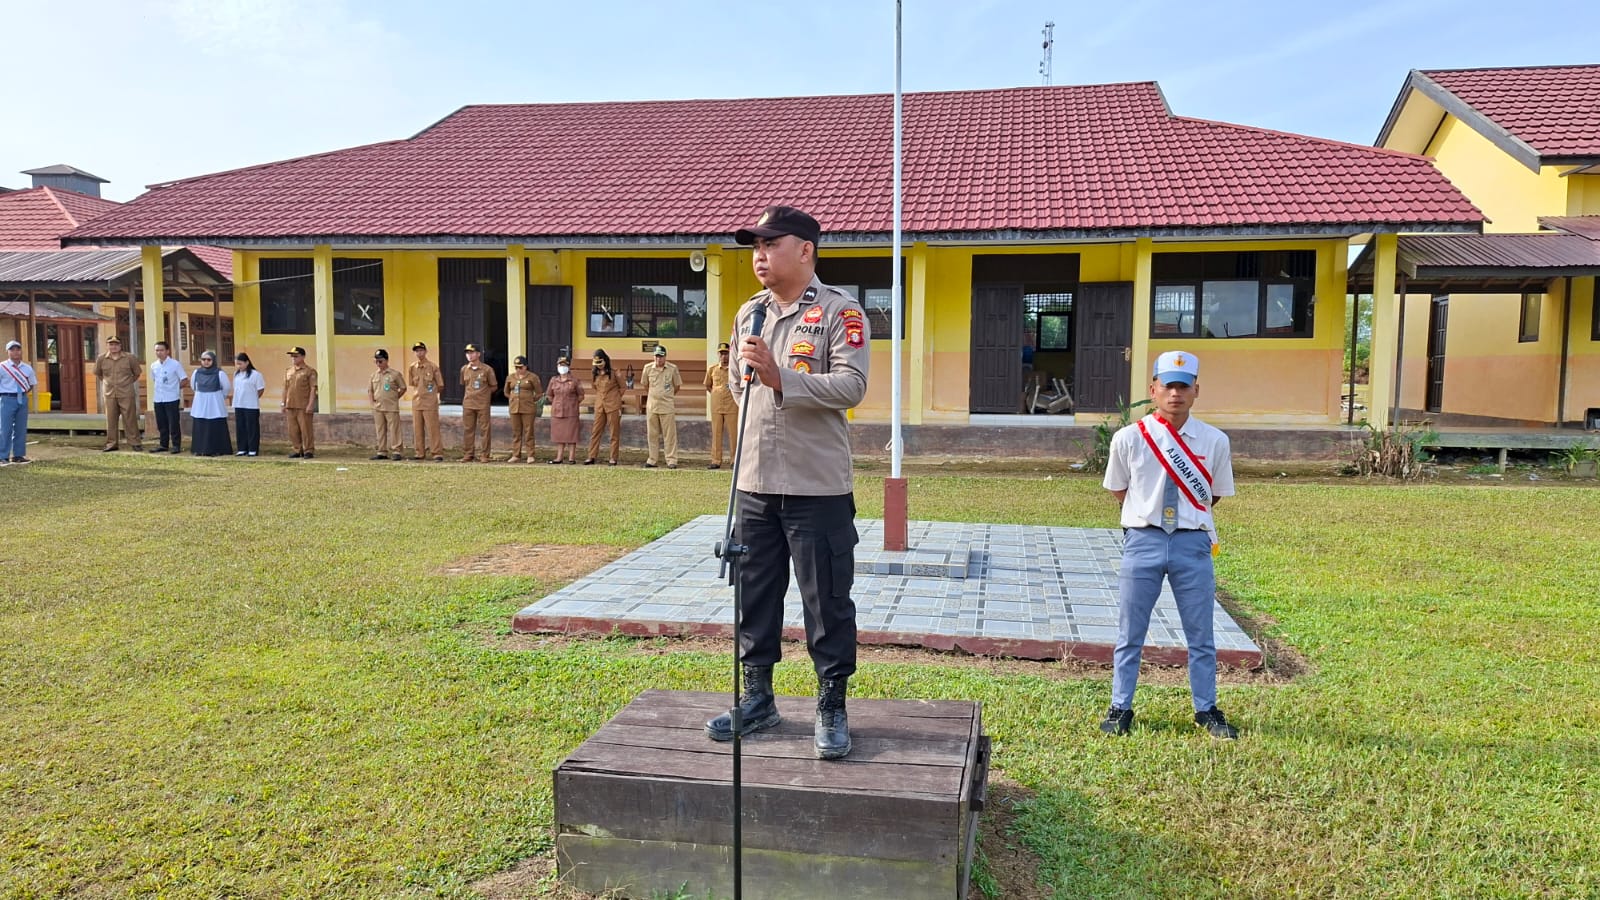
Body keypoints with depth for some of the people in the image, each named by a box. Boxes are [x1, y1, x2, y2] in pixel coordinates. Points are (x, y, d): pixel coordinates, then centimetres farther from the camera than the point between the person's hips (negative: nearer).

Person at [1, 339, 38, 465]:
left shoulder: (27, 368, 9)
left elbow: (32, 383, 20)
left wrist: (25, 393, 6)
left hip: (23, 399, 5)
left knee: (21, 428, 9)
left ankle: (18, 455, 17)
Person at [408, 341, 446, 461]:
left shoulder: (433, 366, -5)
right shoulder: (412, 367, 8)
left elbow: (441, 386, -1)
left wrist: (430, 393, 5)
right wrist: (422, 392, 12)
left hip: (430, 403, -5)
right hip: (416, 401, 5)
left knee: (433, 428, -8)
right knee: (417, 429, 8)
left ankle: (437, 453, -6)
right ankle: (420, 453, 15)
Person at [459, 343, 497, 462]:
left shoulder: (487, 369, -4)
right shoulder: (464, 369, 7)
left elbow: (493, 386, 3)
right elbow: (463, 386, 19)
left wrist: (483, 393, 0)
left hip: (483, 405, -4)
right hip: (468, 404, 4)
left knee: (484, 430, -1)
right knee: (468, 430, 6)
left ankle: (485, 456, 4)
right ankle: (468, 454, 14)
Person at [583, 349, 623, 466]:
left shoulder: (613, 373, -6)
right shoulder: (595, 374, 9)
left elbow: (622, 387, 2)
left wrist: (615, 399, 2)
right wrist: (600, 397, 12)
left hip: (613, 406, -5)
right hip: (599, 406, 5)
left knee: (614, 433, 1)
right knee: (595, 432, 3)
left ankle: (614, 458, 5)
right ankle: (592, 457, 6)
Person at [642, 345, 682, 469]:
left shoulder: (672, 369, -3)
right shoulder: (648, 368, 2)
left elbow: (677, 386, 8)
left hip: (667, 406, -2)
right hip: (652, 405, 2)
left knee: (669, 434, -2)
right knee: (651, 434, 7)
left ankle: (671, 460, 2)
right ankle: (652, 460, 14)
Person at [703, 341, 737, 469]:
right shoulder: (712, 370, 8)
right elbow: (708, 386, 22)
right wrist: (715, 395, 11)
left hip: (732, 407, -3)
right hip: (716, 407, 3)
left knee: (733, 434, -1)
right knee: (716, 433, 4)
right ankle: (716, 461, 7)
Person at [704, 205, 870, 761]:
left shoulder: (840, 311, -7)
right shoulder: (749, 314, 13)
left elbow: (851, 386, -19)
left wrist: (781, 378, -25)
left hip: (819, 487, -6)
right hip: (755, 485, 6)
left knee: (827, 601, 3)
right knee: (754, 595, 13)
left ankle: (832, 708, 17)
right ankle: (758, 699, 28)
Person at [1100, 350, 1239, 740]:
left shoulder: (1215, 441, -2)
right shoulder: (1128, 438, -5)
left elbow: (1214, 494, 11)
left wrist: (1188, 516, 9)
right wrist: (1147, 515, 9)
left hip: (1193, 544, 1)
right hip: (1143, 541, -1)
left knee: (1201, 635, 11)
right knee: (1130, 633, 8)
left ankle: (1207, 711, 26)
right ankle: (1120, 709, 20)